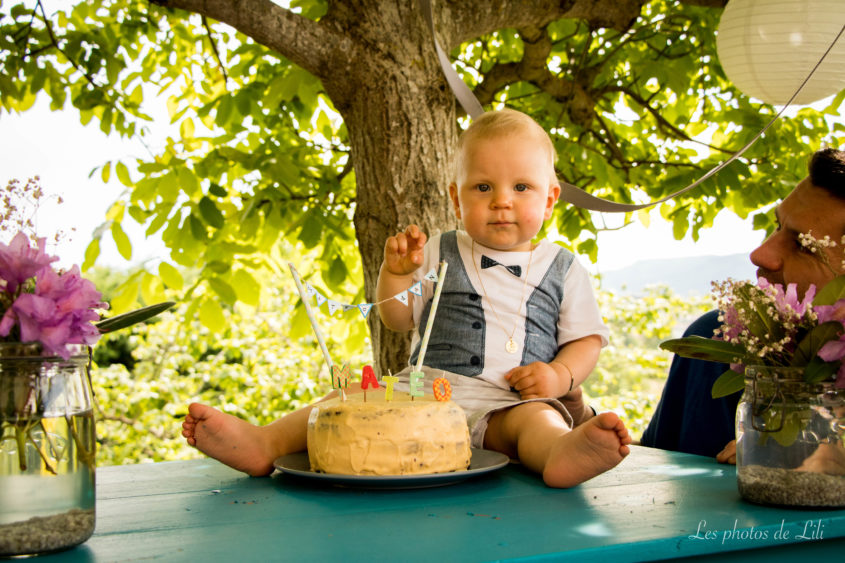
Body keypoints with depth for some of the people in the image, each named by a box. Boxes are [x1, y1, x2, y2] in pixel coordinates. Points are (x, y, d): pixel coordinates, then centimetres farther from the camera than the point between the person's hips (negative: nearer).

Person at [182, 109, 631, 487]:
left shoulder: (563, 270, 12)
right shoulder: (439, 254, 14)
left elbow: (587, 339, 13)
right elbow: (396, 319, 16)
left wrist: (560, 375, -7)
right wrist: (395, 273, -2)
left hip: (508, 402, -2)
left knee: (537, 418, -35)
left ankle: (562, 452, -67)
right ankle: (264, 442, -36)